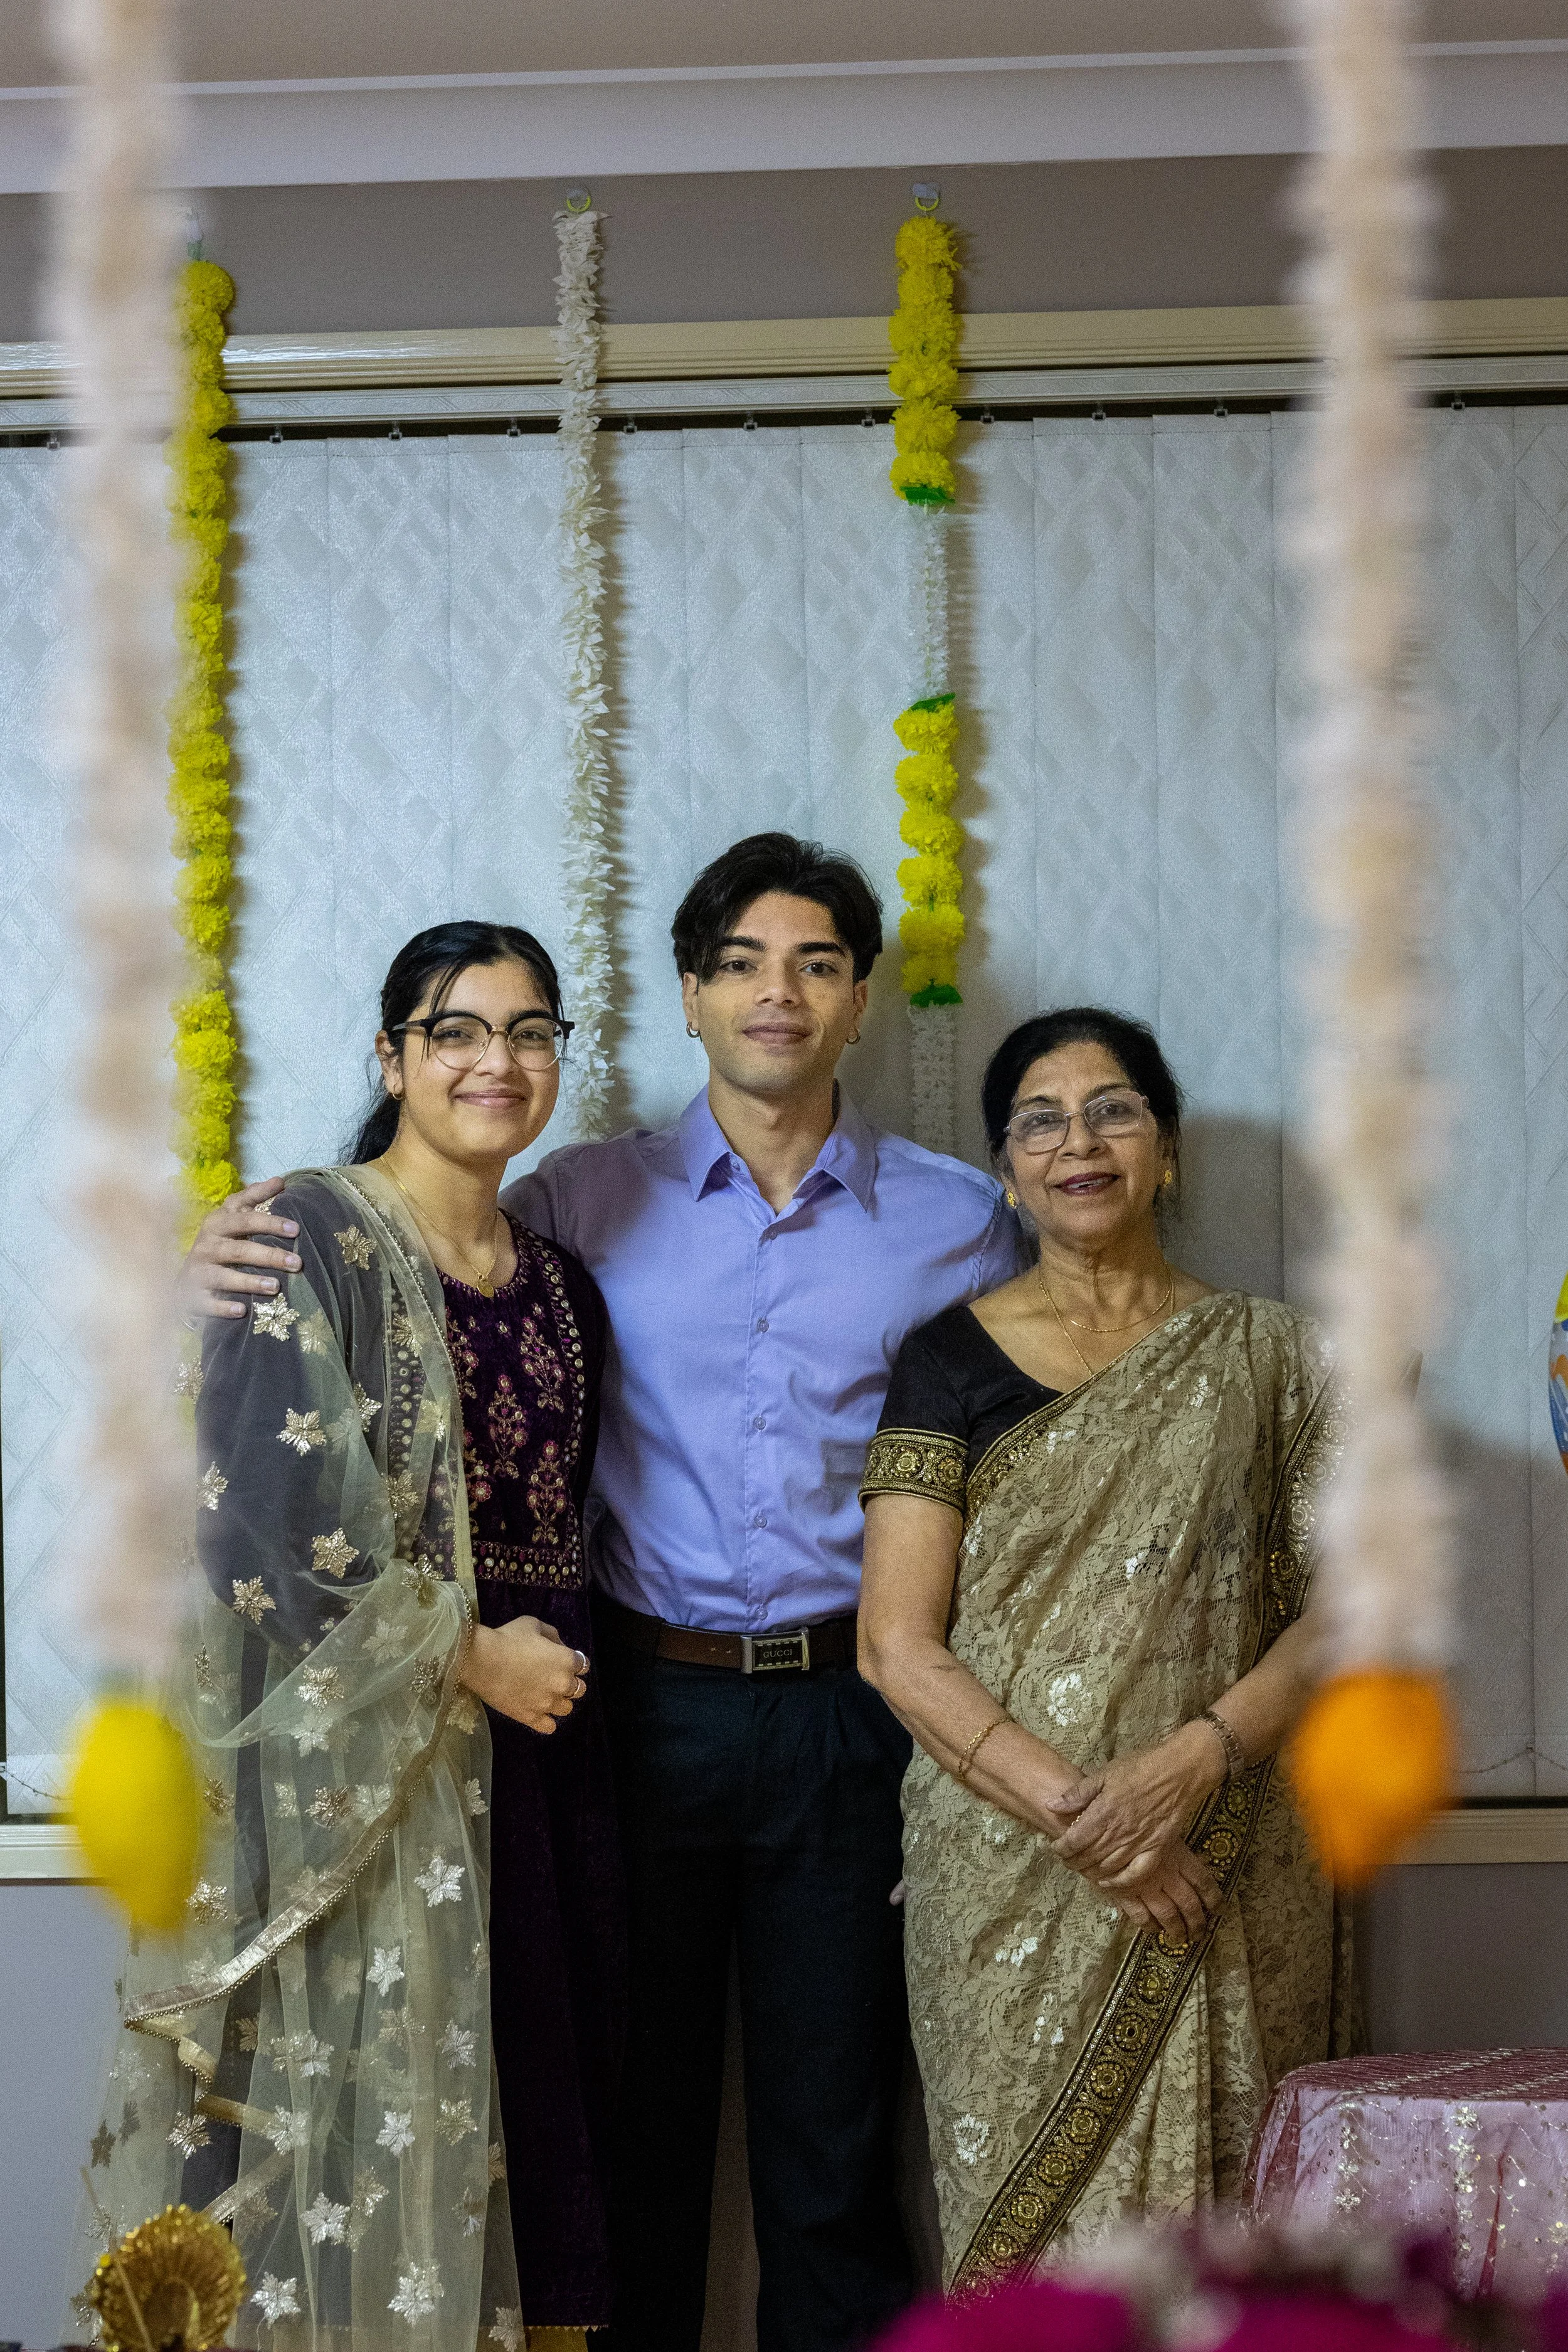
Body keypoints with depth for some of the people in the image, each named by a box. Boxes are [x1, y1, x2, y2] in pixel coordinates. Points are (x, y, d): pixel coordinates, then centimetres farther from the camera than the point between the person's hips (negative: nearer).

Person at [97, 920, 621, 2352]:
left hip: (530, 1737, 7)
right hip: (361, 1762, -6)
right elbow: (269, 1516, -16)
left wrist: (552, 1661, 8)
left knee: (535, 2098, 5)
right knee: (371, 2100, -4)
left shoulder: (557, 1282, 14)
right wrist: (469, 1656, -11)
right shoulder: (313, 1242, -8)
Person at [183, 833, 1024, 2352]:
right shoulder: (590, 1201, 5)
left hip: (851, 1714, 0)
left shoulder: (958, 1223, 6)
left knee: (832, 2133, 6)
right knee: (636, 2111, 8)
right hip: (649, 1700, 0)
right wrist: (233, 1268, -12)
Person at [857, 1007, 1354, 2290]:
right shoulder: (954, 1359, 6)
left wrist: (1195, 1760, -15)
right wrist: (1076, 1813, -13)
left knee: (1208, 2211, -1)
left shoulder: (1266, 1356, 8)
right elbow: (899, 1644, -2)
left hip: (1228, 1882, 1)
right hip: (1008, 1882, 0)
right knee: (1028, 2230, -2)